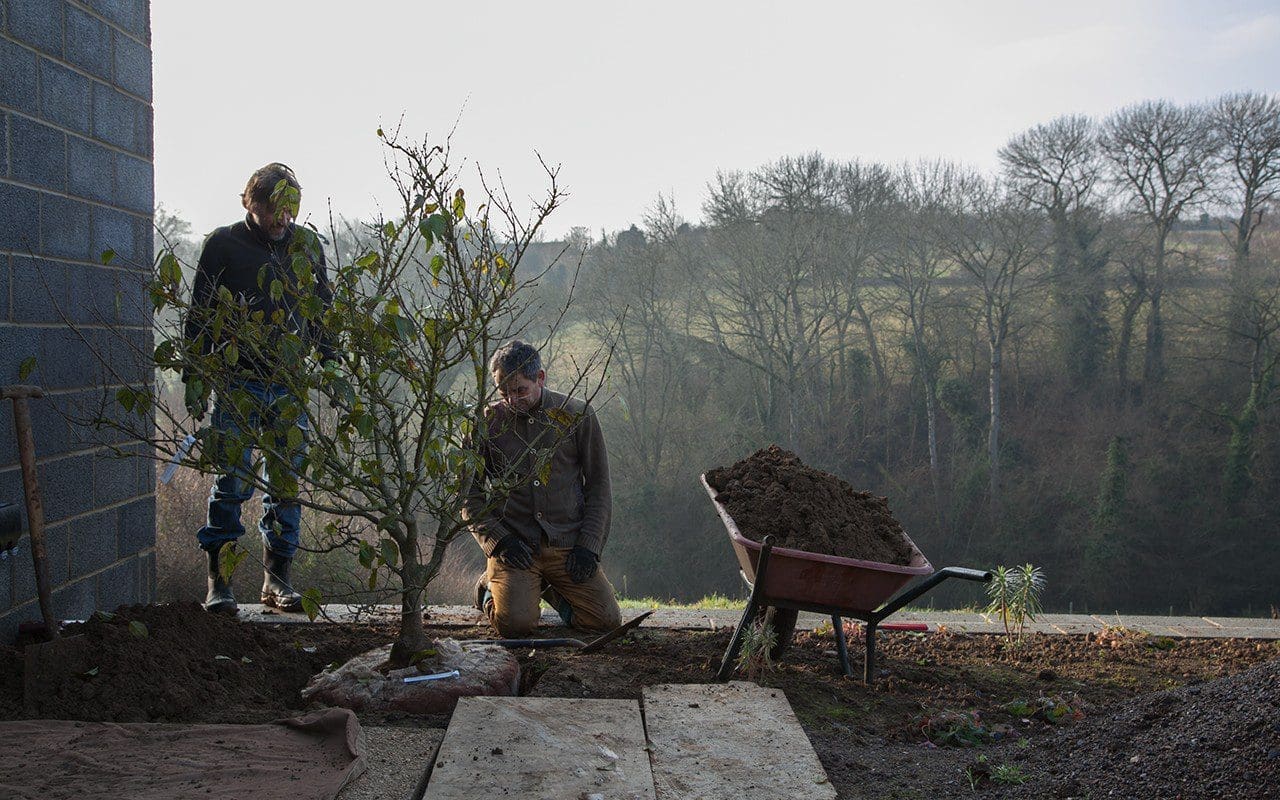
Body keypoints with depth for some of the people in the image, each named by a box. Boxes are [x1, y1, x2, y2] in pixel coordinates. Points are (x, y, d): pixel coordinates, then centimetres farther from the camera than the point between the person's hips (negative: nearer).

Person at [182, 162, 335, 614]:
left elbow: (323, 311, 19)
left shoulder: (306, 246, 11)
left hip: (291, 386, 3)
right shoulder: (223, 245, 1)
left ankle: (277, 579, 13)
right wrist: (194, 376, -1)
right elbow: (199, 316, 4)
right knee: (232, 481, -6)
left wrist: (331, 366, 13)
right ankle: (218, 581, 4)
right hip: (238, 384, -3)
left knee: (286, 483, 4)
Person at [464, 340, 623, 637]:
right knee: (515, 623, -24)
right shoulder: (487, 423, 2)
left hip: (568, 544, 2)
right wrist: (498, 541, -8)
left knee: (607, 620, -11)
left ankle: (550, 589, 19)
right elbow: (469, 495, 6)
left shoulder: (576, 415, 3)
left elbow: (599, 486, 7)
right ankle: (491, 588, 13)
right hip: (514, 545, -1)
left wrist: (588, 544, -3)